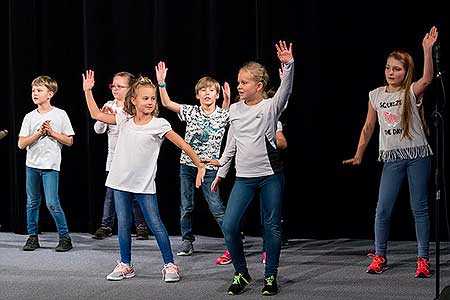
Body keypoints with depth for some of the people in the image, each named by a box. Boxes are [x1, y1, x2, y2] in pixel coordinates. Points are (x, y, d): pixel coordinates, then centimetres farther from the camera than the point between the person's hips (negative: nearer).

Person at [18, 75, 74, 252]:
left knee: (52, 203, -11)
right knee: (32, 202, 10)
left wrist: (52, 132, -12)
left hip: (50, 165, -4)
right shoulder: (30, 117, 3)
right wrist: (39, 133, -13)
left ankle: (65, 237, -1)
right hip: (32, 164, 4)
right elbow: (21, 144, -2)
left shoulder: (60, 115, -3)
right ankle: (32, 237, 20)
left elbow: (69, 141, 0)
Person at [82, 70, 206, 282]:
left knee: (155, 225, -3)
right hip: (121, 181, 3)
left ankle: (169, 265, 5)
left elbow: (183, 145, -9)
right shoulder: (124, 120, 3)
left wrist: (200, 166, -12)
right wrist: (88, 91, 5)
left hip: (144, 184, -3)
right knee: (123, 224, 9)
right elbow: (96, 115, 10)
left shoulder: (158, 125, -8)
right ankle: (125, 265, 20)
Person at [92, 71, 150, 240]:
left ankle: (141, 225, 10)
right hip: (113, 156, 4)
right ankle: (106, 225, 10)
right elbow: (98, 130, 4)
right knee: (110, 193, 5)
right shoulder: (109, 106, 7)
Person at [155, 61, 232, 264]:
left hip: (209, 167, -2)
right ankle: (187, 241, 24)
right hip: (187, 164, 2)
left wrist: (227, 98, -2)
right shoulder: (191, 112, -3)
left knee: (216, 207, -5)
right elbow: (167, 103, -4)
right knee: (186, 206, 10)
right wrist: (161, 83, -16)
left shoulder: (223, 116, -6)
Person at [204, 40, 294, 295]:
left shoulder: (270, 106, -5)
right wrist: (222, 161, 22)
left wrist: (288, 65, -39)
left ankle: (271, 277, 14)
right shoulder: (235, 109, 8)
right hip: (244, 178, 4)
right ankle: (241, 274, 10)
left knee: (272, 227, 1)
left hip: (271, 176, -4)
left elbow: (285, 90, -25)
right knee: (229, 226, -6)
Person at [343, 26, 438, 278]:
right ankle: (379, 257, 12)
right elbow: (369, 128, 14)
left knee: (420, 208, 0)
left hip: (417, 155, -3)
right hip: (392, 157, 3)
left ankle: (424, 260, 6)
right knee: (383, 209, -1)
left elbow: (427, 78, -26)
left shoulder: (412, 92, -4)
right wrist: (358, 156, 15)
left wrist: (427, 49, -36)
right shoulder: (376, 96, 7)